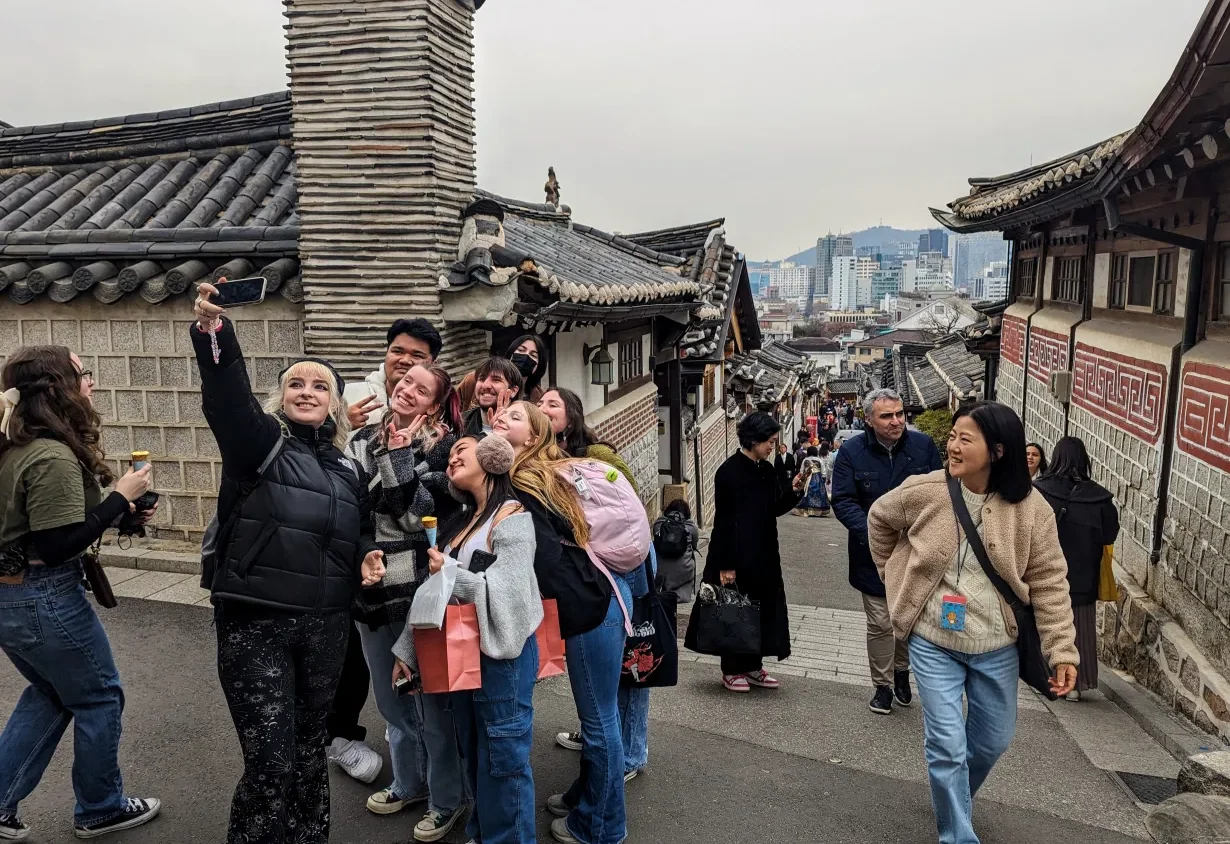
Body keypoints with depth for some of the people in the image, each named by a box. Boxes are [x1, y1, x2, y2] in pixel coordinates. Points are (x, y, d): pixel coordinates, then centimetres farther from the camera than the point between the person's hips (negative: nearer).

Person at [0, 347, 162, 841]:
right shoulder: (53, 457, -24)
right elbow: (58, 546, -25)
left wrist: (121, 513, 7)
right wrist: (119, 498, -18)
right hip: (44, 600, -9)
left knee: (49, 694, 26)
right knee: (98, 697, 10)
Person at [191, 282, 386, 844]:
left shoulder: (346, 469, 11)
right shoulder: (259, 441, -3)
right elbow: (226, 397, -24)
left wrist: (367, 561, 1)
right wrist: (212, 333, -41)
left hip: (324, 626, 5)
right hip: (255, 624, -4)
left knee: (310, 748, 19)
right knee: (269, 762, -5)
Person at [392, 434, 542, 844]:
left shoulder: (512, 517, -10)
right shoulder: (462, 520, 14)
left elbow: (508, 594, -20)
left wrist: (451, 573, -14)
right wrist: (408, 652, 12)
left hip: (502, 654, -8)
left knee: (503, 758, 1)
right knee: (474, 754, 19)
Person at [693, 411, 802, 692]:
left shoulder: (766, 470, 7)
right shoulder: (729, 472, -16)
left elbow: (775, 509, 14)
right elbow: (722, 521, -17)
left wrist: (793, 491, -5)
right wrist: (726, 565, -18)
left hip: (763, 556, 8)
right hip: (736, 557, -8)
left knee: (762, 610, 13)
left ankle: (753, 666, 27)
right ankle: (731, 670, 18)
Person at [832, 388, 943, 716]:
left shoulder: (923, 445, -3)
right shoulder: (851, 452, -8)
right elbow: (843, 501, -8)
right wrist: (872, 532, -22)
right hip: (875, 556, -2)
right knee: (880, 624, 4)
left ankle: (901, 671, 40)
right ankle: (882, 685, 22)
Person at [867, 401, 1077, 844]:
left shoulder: (1030, 507, -13)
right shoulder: (923, 492, -14)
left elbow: (1049, 582, -8)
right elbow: (879, 518, 7)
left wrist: (1062, 650, -11)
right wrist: (893, 573, 11)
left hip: (997, 647, 2)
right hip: (934, 642, -2)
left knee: (993, 740, 20)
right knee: (947, 744, -2)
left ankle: (952, 797, 50)